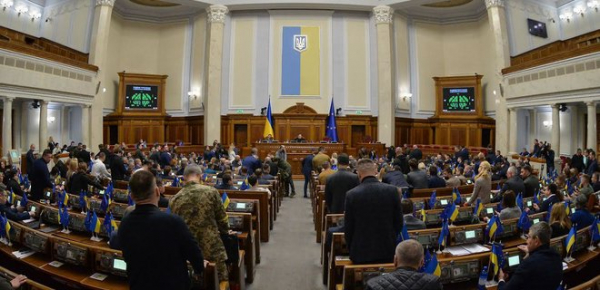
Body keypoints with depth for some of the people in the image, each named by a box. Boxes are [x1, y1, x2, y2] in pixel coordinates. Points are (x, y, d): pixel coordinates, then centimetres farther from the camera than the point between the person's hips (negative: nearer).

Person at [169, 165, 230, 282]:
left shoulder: (174, 199, 1)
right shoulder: (211, 192, -7)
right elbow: (222, 218, 0)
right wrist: (225, 232, 20)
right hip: (212, 249, -3)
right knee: (221, 282, 9)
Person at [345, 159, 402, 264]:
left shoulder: (351, 194, -12)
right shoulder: (392, 190, -8)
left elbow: (348, 227, -5)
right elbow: (399, 222, 0)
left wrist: (351, 249, 10)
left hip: (361, 252, -1)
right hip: (388, 251, 2)